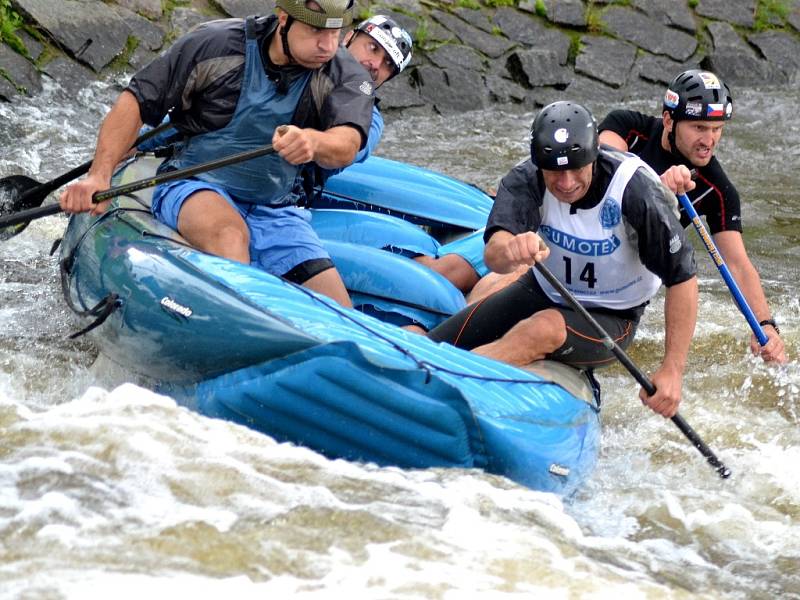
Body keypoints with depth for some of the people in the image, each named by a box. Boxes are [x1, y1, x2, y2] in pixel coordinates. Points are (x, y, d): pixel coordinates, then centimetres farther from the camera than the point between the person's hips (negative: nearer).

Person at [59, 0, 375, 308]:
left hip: (275, 212, 4)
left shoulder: (346, 75, -6)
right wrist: (99, 176, -17)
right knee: (230, 233, -41)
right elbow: (135, 103, -5)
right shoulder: (216, 45, -10)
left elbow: (346, 146, -25)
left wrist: (314, 141, -50)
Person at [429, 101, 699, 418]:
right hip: (541, 294, 4)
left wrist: (672, 370, -27)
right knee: (430, 348, -11)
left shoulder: (636, 189, -28)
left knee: (544, 329, -36)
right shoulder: (526, 180, -21)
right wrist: (509, 250, -63)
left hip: (610, 318, -4)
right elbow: (493, 256, -37)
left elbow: (683, 278, -23)